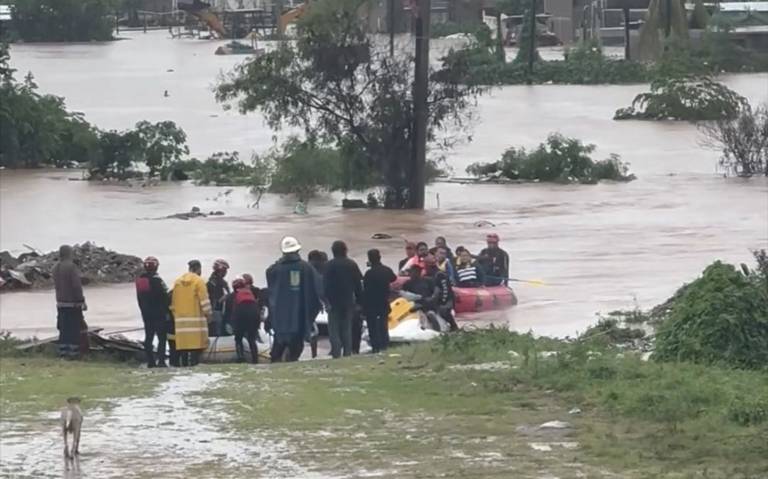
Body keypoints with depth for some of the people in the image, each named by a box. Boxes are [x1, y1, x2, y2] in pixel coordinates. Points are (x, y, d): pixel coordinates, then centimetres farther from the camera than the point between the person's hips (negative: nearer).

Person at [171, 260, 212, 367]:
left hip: (180, 319, 6)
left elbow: (173, 301, 17)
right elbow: (204, 299, -9)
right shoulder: (198, 281, -6)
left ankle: (183, 365, 4)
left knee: (183, 346, 6)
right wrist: (209, 313, -3)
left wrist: (175, 313, 24)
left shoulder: (178, 281, 13)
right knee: (196, 345, -7)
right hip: (195, 318, -6)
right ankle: (194, 363, -16)